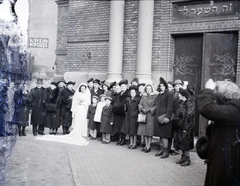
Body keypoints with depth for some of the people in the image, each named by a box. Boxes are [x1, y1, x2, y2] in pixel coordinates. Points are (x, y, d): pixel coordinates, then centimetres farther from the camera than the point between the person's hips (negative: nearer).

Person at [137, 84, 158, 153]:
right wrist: (142, 109, -7)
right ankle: (146, 145, 14)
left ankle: (149, 146, 0)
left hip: (151, 115, -5)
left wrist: (149, 109, -14)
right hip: (144, 115, 5)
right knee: (144, 130, 5)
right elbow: (140, 104, 13)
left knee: (150, 131, -6)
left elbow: (156, 106, -8)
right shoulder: (143, 96, 15)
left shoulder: (155, 96, -1)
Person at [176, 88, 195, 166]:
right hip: (181, 126, 9)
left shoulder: (190, 104, -16)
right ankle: (183, 157, 22)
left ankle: (187, 159, 7)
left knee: (185, 143, -3)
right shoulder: (182, 103, 12)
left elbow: (188, 117, -19)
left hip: (186, 127, -9)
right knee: (181, 142, 13)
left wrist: (185, 128, -21)